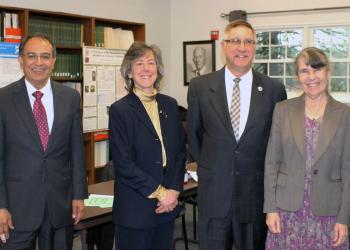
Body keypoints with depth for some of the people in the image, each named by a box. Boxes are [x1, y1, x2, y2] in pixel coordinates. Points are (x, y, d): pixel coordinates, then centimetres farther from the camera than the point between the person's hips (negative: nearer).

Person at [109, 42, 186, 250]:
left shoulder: (170, 105, 8)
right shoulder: (119, 110, -8)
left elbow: (180, 151, 9)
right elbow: (123, 163, -12)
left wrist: (174, 190, -3)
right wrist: (159, 192, -12)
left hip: (168, 205, 5)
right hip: (135, 209, -4)